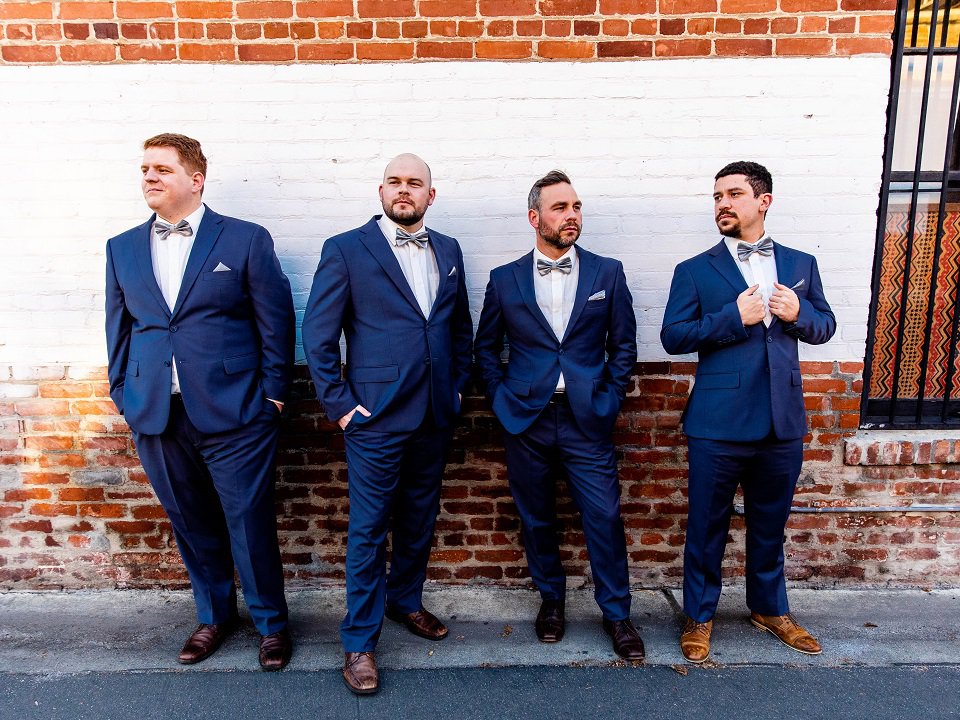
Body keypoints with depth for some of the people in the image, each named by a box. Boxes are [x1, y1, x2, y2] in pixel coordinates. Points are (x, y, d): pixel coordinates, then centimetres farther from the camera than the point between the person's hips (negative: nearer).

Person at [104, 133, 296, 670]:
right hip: (156, 419, 4)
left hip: (234, 414, -4)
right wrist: (124, 396, 10)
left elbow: (276, 323, -3)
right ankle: (215, 615, 39)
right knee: (192, 524, 17)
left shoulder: (246, 240, -2)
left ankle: (271, 622, 27)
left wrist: (272, 395, -5)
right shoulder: (122, 248, 11)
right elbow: (118, 329, 15)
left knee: (250, 523, 5)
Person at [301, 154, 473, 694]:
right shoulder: (346, 250, -5)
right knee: (369, 530, 5)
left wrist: (459, 386, 11)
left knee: (420, 520, 18)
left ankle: (406, 600, 41)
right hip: (376, 417, -5)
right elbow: (318, 335, -6)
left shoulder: (449, 251, 9)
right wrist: (339, 403, -9)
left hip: (436, 417, 5)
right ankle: (360, 642, 22)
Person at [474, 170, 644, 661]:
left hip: (587, 421, 0)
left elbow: (623, 345, 8)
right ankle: (550, 598, 35)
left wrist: (608, 399, 1)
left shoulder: (607, 273, 3)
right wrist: (502, 399, 3)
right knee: (536, 518, 12)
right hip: (525, 421, 1)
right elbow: (486, 348, 11)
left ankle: (616, 613, 23)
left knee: (604, 518, 1)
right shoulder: (505, 280, 3)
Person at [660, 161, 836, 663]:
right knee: (707, 528, 9)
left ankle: (769, 608, 41)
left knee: (770, 526, 19)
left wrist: (798, 313, -8)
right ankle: (698, 616, 28)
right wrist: (734, 317, -18)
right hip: (718, 425, -3)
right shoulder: (695, 271, 0)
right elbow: (672, 337, -8)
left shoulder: (800, 264, 10)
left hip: (783, 424, 3)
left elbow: (825, 326, 13)